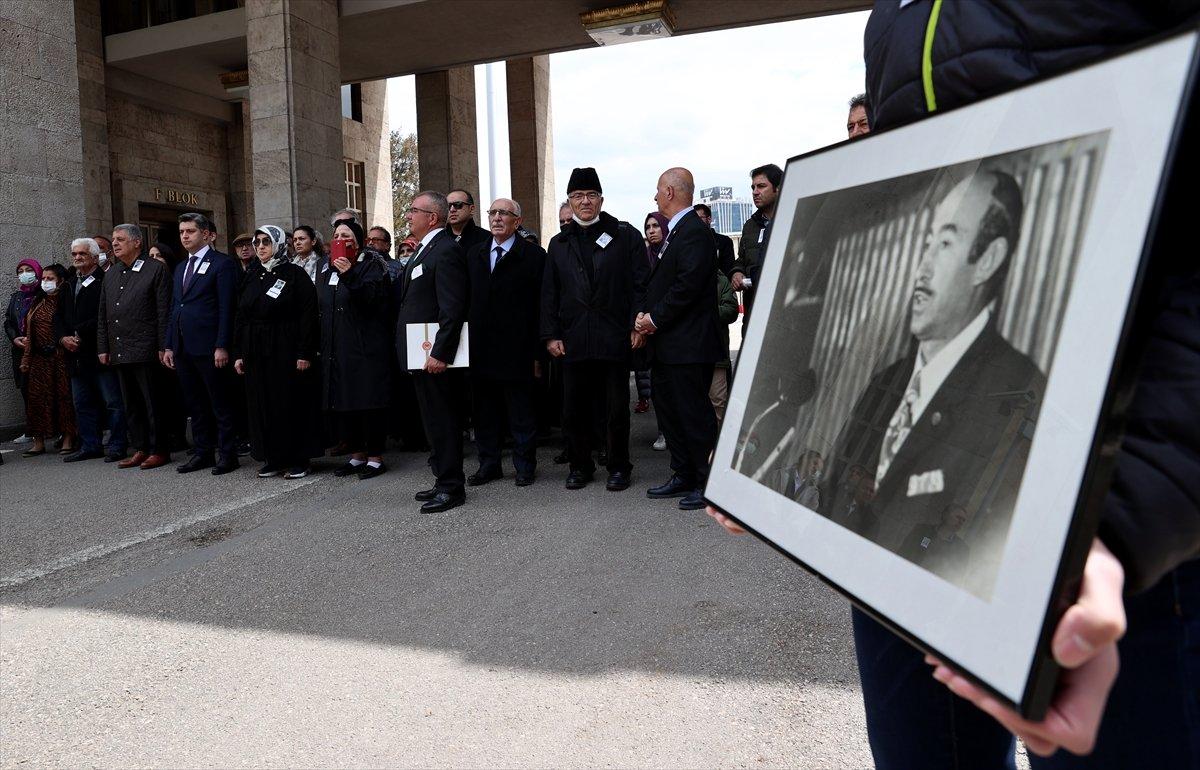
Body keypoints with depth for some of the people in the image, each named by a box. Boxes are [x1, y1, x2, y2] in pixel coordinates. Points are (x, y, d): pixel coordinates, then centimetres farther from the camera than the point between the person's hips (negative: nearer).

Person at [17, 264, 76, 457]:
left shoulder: (65, 301, -3)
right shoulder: (37, 301, 13)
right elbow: (30, 331, 12)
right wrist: (26, 358, 7)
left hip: (59, 356, -6)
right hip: (38, 357, 6)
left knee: (63, 395, -3)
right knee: (36, 396, 5)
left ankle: (68, 439, 3)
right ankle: (39, 442, 11)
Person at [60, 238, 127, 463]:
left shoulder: (105, 281, -8)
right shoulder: (69, 284, 17)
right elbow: (61, 317, 18)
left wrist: (79, 334, -14)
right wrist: (64, 337, 0)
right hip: (76, 355, 8)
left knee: (113, 402, -2)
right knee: (82, 404, 13)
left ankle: (116, 446, 4)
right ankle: (90, 446, 21)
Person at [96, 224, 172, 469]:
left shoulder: (155, 269, -3)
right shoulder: (111, 275, 16)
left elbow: (164, 311, -8)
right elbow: (102, 315, 18)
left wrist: (163, 347, -12)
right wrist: (103, 348, 12)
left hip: (145, 351, -7)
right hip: (119, 352, 7)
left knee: (153, 403, -1)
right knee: (131, 405, 11)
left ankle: (159, 450, 6)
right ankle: (140, 449, 19)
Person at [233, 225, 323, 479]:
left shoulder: (295, 274, -4)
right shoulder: (251, 276, 12)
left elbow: (308, 315, -10)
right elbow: (241, 317, 14)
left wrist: (305, 353, -16)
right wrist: (238, 353, 7)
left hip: (286, 351, -5)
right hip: (256, 353, 6)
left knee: (292, 403, -1)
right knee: (262, 405, 7)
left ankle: (299, 460, 7)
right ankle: (273, 458, 16)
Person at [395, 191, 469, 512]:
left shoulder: (446, 250, -15)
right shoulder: (424, 250, 17)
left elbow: (452, 308, -22)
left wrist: (440, 353, -24)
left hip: (435, 354, -10)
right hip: (421, 352, 10)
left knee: (443, 419, -2)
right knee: (434, 418, 16)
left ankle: (451, 487, 7)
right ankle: (443, 479, 26)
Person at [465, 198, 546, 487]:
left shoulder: (533, 255, -3)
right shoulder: (474, 255, 13)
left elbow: (540, 306, -6)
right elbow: (467, 301, 11)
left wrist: (537, 352, -10)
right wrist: (468, 343, 4)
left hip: (516, 350, -5)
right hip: (480, 351, 5)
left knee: (521, 412, 5)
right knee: (484, 411, 12)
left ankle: (524, 465, 18)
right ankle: (489, 464, 24)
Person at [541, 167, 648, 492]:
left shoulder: (626, 236, 4)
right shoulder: (559, 244, 13)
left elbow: (641, 285, -1)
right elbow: (549, 293, 12)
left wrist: (638, 325, -10)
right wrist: (551, 335, 3)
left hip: (615, 340, -3)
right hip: (573, 341, 3)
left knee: (616, 409, 6)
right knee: (574, 410, 7)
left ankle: (619, 467, 19)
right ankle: (579, 466, 22)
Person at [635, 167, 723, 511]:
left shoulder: (695, 231, -13)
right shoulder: (675, 232, 19)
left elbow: (688, 285, -22)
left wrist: (656, 318, -14)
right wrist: (645, 314, 3)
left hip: (688, 344, -11)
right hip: (668, 344, 11)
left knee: (694, 413, -4)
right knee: (668, 410, 15)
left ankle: (708, 483, 7)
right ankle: (683, 476, 26)